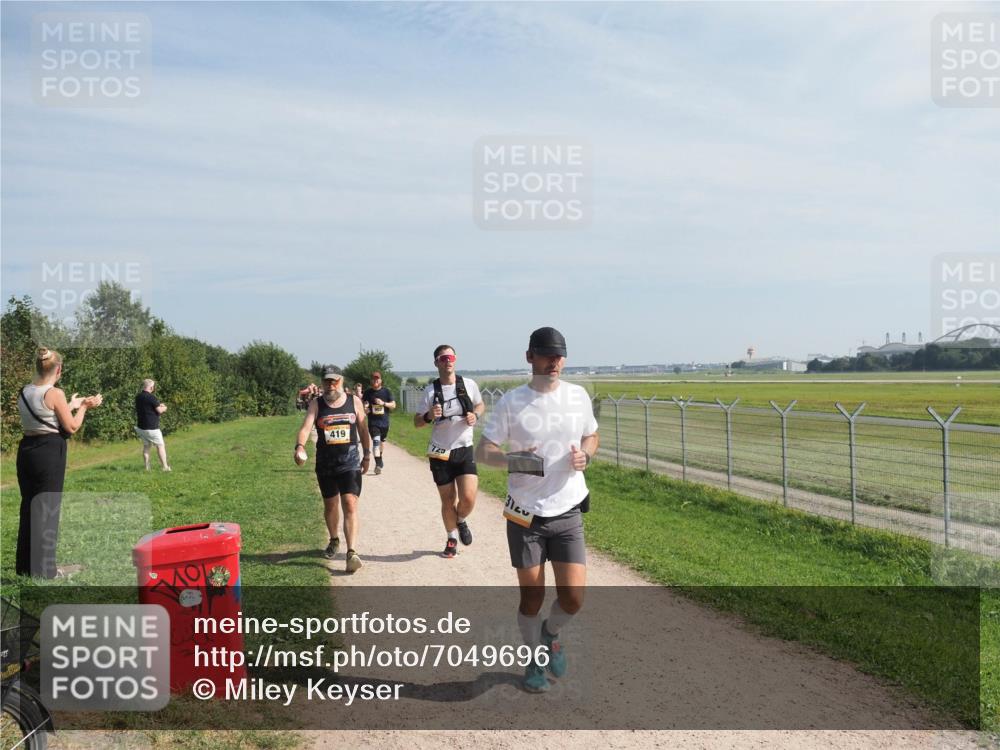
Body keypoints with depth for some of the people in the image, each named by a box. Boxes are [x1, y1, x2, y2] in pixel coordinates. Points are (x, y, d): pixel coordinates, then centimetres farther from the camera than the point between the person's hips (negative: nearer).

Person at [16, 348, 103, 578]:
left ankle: (25, 564, 26)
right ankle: (43, 568, 9)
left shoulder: (24, 392, 7)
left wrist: (71, 405, 22)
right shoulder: (55, 394, -15)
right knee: (47, 509, 2)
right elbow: (71, 427, -9)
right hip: (49, 453, -7)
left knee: (28, 506, 17)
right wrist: (84, 407, 4)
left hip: (26, 450, 7)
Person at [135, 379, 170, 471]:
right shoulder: (151, 397, -18)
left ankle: (147, 467, 14)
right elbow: (159, 410, -15)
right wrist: (164, 408, 6)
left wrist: (158, 405, 16)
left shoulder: (138, 397, 5)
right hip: (151, 427, -7)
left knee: (146, 446, 15)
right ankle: (165, 466, 5)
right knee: (160, 446, 4)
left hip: (141, 426, 7)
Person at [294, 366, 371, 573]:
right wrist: (300, 446, -34)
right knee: (330, 504, 17)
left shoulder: (354, 401, 2)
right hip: (325, 463, 2)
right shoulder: (316, 404, -1)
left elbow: (363, 428, 10)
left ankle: (352, 552, -18)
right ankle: (334, 540, 42)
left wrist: (367, 454, 11)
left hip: (350, 462, -1)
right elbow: (306, 427, -15)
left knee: (350, 505, -13)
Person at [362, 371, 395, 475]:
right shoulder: (368, 392, 2)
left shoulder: (386, 391, 1)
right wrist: (365, 408, -10)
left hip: (384, 421, 2)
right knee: (376, 441, -18)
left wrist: (383, 403, -15)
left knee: (381, 441, 19)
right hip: (373, 422, -2)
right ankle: (378, 464, -24)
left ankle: (379, 460, 42)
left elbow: (393, 405, 0)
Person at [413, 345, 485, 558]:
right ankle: (452, 539, 32)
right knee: (448, 501, 8)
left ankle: (461, 521, 23)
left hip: (464, 449, 0)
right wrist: (429, 416, -22)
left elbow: (480, 404, 16)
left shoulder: (469, 385, -2)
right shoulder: (430, 391, -5)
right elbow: (417, 421, -1)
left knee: (468, 498, -12)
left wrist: (475, 415, -6)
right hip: (440, 453, 0)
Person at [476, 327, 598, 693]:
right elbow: (483, 452, -4)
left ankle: (550, 634, 31)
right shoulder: (511, 401, -6)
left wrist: (585, 455, -6)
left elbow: (591, 436, 17)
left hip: (568, 512, 2)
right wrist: (512, 460, -26)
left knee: (573, 598, -4)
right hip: (526, 515, -2)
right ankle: (534, 659, 35)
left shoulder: (578, 396, 2)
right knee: (532, 598, 7)